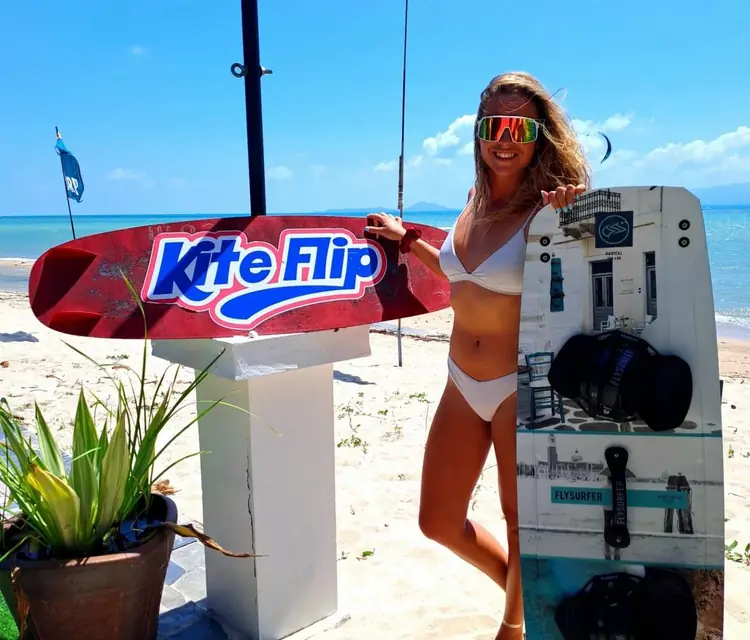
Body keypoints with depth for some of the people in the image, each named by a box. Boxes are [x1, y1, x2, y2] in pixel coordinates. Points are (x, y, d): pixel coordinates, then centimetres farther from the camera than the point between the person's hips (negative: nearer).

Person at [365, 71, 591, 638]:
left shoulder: (552, 210, -15)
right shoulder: (477, 201, 4)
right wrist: (407, 239, 23)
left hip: (522, 388, -7)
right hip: (462, 386, 7)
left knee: (522, 522, 14)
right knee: (438, 522, 16)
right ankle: (524, 588, 41)